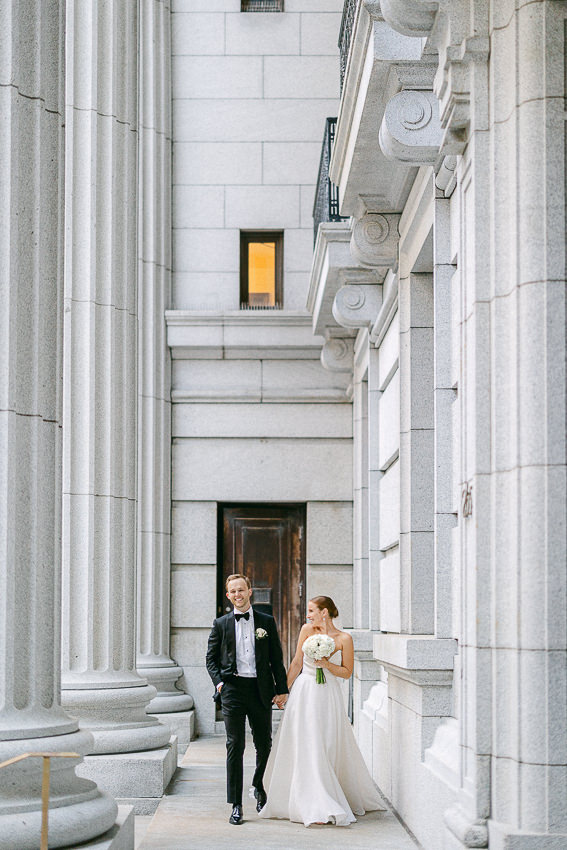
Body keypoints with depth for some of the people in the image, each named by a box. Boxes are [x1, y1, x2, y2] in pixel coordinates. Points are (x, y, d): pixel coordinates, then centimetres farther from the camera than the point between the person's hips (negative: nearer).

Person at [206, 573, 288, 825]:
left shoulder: (266, 622, 8)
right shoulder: (221, 624, 7)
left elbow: (276, 658, 8)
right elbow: (211, 658, 10)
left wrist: (281, 689, 2)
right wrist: (218, 682, -5)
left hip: (260, 690, 1)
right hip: (232, 689, -1)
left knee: (264, 744, 9)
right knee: (235, 746, -4)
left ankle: (259, 787, 36)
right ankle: (236, 805, -2)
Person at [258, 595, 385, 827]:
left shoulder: (344, 639, -5)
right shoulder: (307, 630, 0)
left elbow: (347, 672, 0)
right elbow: (297, 663, 6)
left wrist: (327, 664, -15)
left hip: (328, 697, -1)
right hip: (304, 694, 1)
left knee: (331, 749, 5)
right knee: (307, 750, -5)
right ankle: (319, 808, -5)